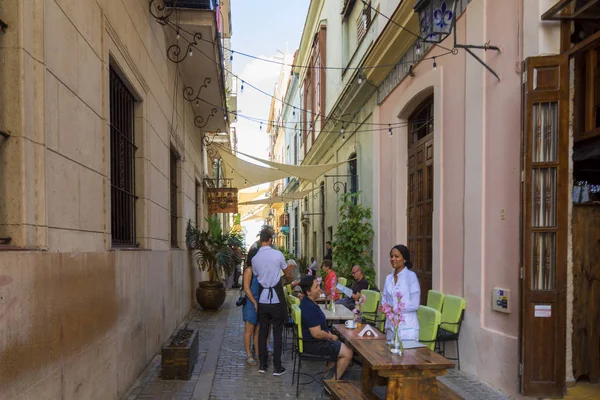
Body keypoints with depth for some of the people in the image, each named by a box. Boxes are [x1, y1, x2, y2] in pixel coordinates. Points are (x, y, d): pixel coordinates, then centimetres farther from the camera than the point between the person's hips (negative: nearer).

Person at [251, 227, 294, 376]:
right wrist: (291, 280, 28)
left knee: (262, 331, 13)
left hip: (262, 298, 3)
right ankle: (277, 367, 7)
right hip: (276, 298, -3)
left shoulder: (255, 259, -1)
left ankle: (262, 365, 20)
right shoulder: (278, 254, -9)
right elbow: (288, 274, 6)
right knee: (277, 332, 4)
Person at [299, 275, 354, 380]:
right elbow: (317, 333, -29)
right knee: (347, 353, -6)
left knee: (338, 345, 25)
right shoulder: (310, 308, -29)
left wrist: (328, 333, 9)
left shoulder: (307, 302, 5)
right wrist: (331, 337, -12)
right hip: (313, 344, -11)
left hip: (310, 340, 11)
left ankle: (328, 374, 26)